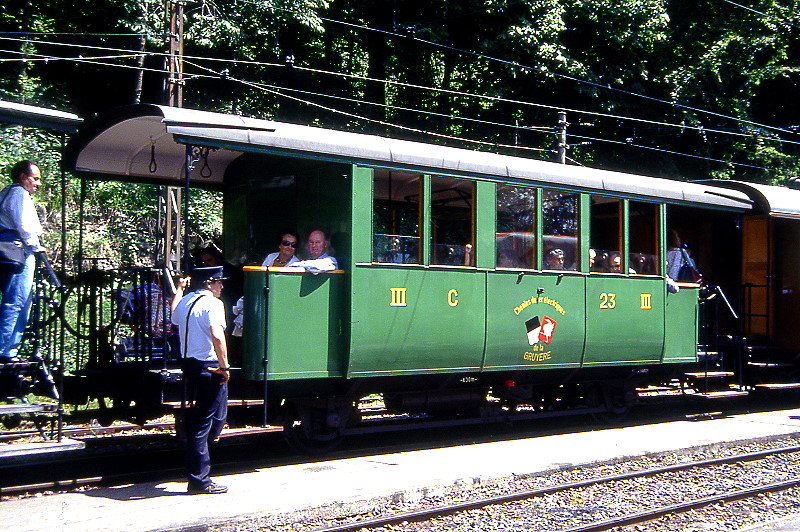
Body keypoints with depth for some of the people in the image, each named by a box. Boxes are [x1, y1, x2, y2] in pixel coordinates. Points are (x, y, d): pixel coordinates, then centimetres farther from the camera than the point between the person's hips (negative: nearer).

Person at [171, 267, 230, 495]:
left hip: (189, 364, 8)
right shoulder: (212, 303, -13)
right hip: (208, 367, -8)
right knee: (205, 423, -3)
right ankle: (200, 480, 2)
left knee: (196, 420, 22)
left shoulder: (184, 301, 12)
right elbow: (217, 335, -26)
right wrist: (224, 367, -19)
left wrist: (178, 290, 47)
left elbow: (174, 317, 36)